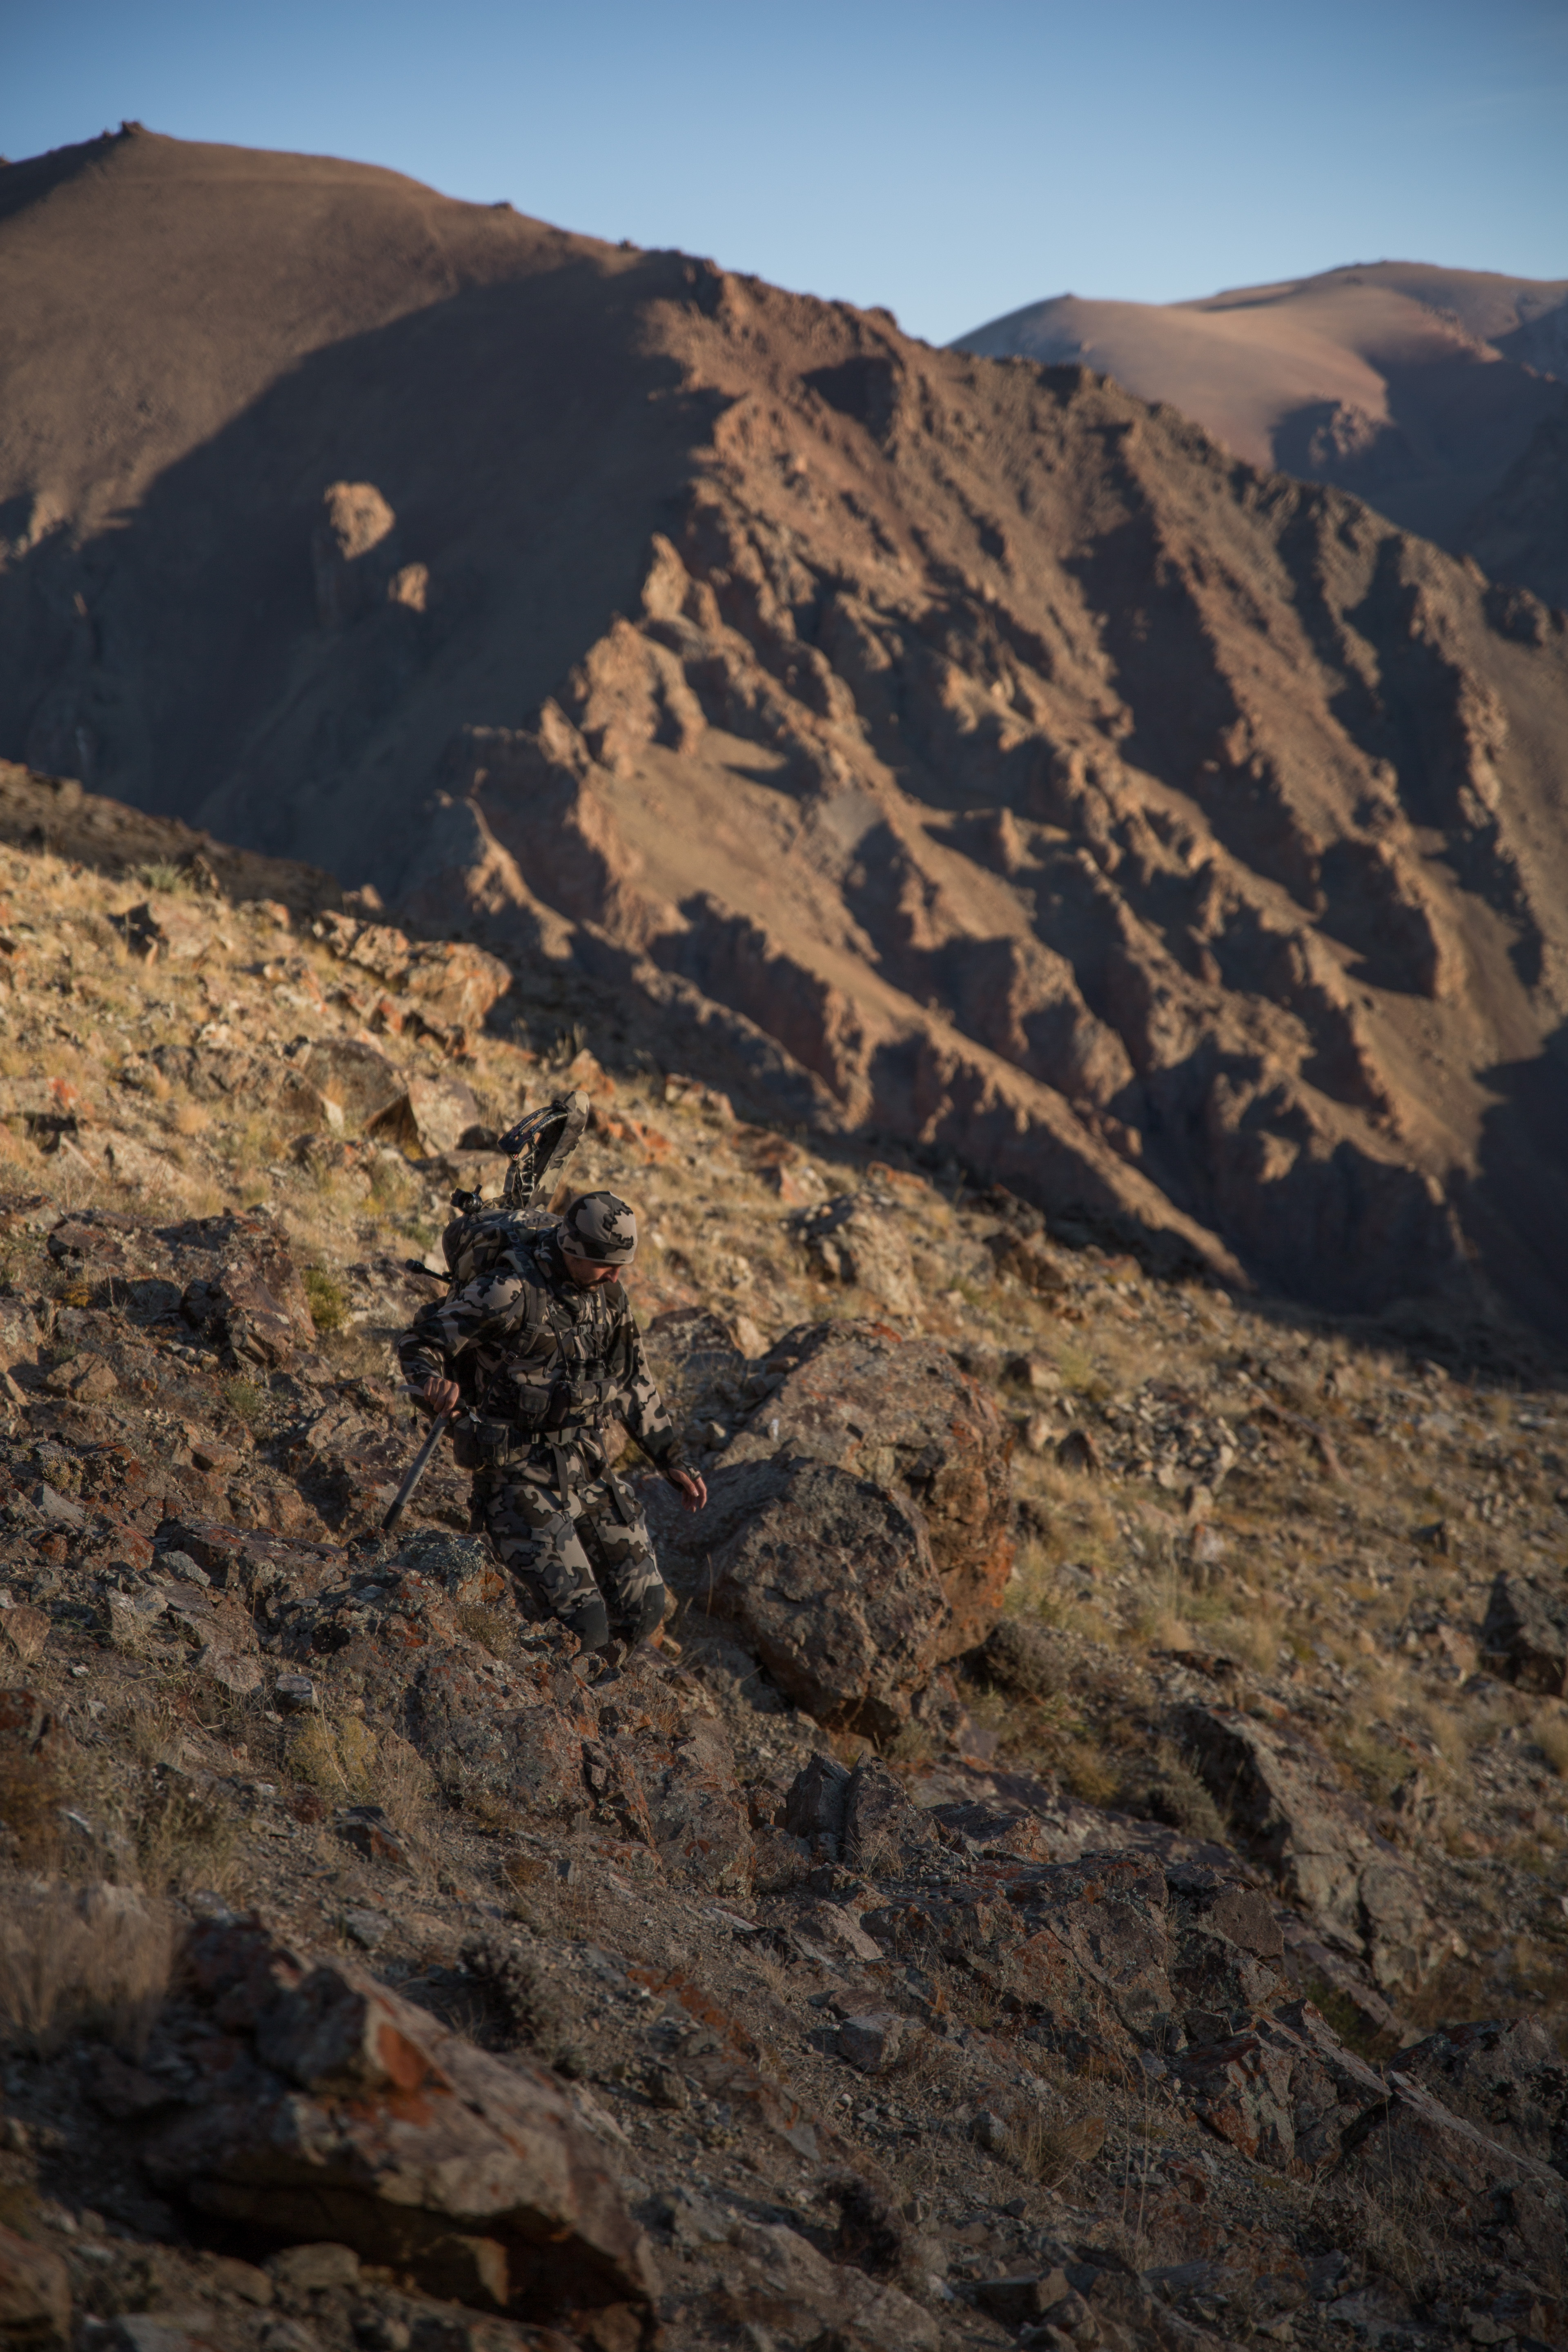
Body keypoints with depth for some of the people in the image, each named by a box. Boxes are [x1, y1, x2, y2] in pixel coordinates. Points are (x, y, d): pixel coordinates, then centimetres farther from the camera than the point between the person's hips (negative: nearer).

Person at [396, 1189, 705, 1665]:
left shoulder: (607, 1295, 5)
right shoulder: (510, 1292, -18)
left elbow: (635, 1382, 17)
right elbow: (420, 1341, -12)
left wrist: (672, 1461, 15)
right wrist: (432, 1382, -35)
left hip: (590, 1471, 7)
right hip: (522, 1479, -7)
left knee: (643, 1611, 7)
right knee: (583, 1626, -16)